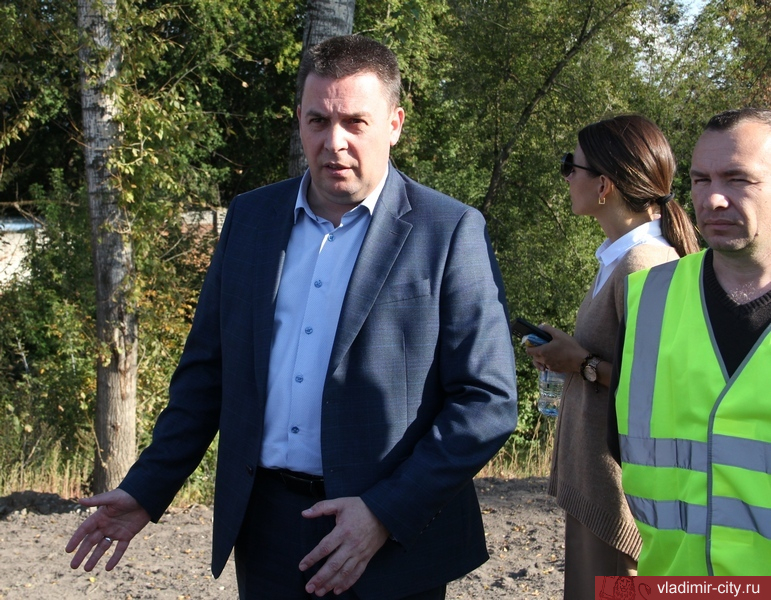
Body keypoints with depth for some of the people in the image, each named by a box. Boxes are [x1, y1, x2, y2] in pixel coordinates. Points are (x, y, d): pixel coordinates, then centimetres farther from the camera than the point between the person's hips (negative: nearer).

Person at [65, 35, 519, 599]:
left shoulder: (451, 233, -8)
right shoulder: (249, 216, 6)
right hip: (265, 533, 4)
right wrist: (147, 490, 8)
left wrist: (386, 514, -16)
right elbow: (207, 369, 11)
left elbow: (489, 400, -11)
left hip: (393, 541, -4)